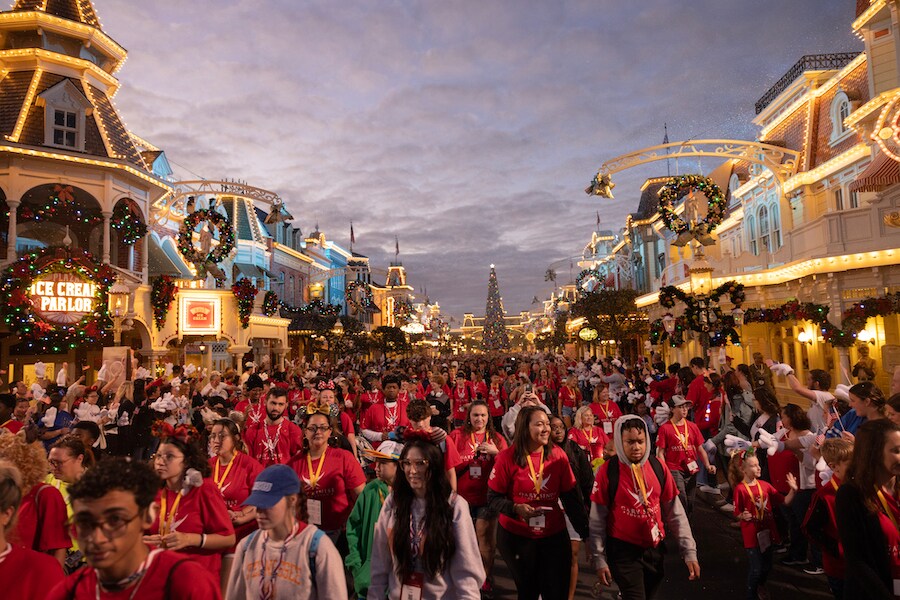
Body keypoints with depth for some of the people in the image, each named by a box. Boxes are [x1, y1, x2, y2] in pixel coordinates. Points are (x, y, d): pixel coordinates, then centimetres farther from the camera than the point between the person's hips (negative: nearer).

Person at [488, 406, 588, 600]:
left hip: (554, 535, 2)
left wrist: (585, 531, -1)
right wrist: (515, 508, -24)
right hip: (516, 536, -1)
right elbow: (493, 497, -7)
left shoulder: (558, 455, -6)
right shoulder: (507, 457, -13)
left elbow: (570, 496, 1)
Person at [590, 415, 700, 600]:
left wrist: (689, 551, -1)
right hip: (623, 551, -4)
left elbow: (675, 513, 3)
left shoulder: (658, 467, -4)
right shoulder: (607, 471, -14)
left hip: (655, 549, 4)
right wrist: (599, 559, -8)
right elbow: (597, 519, -9)